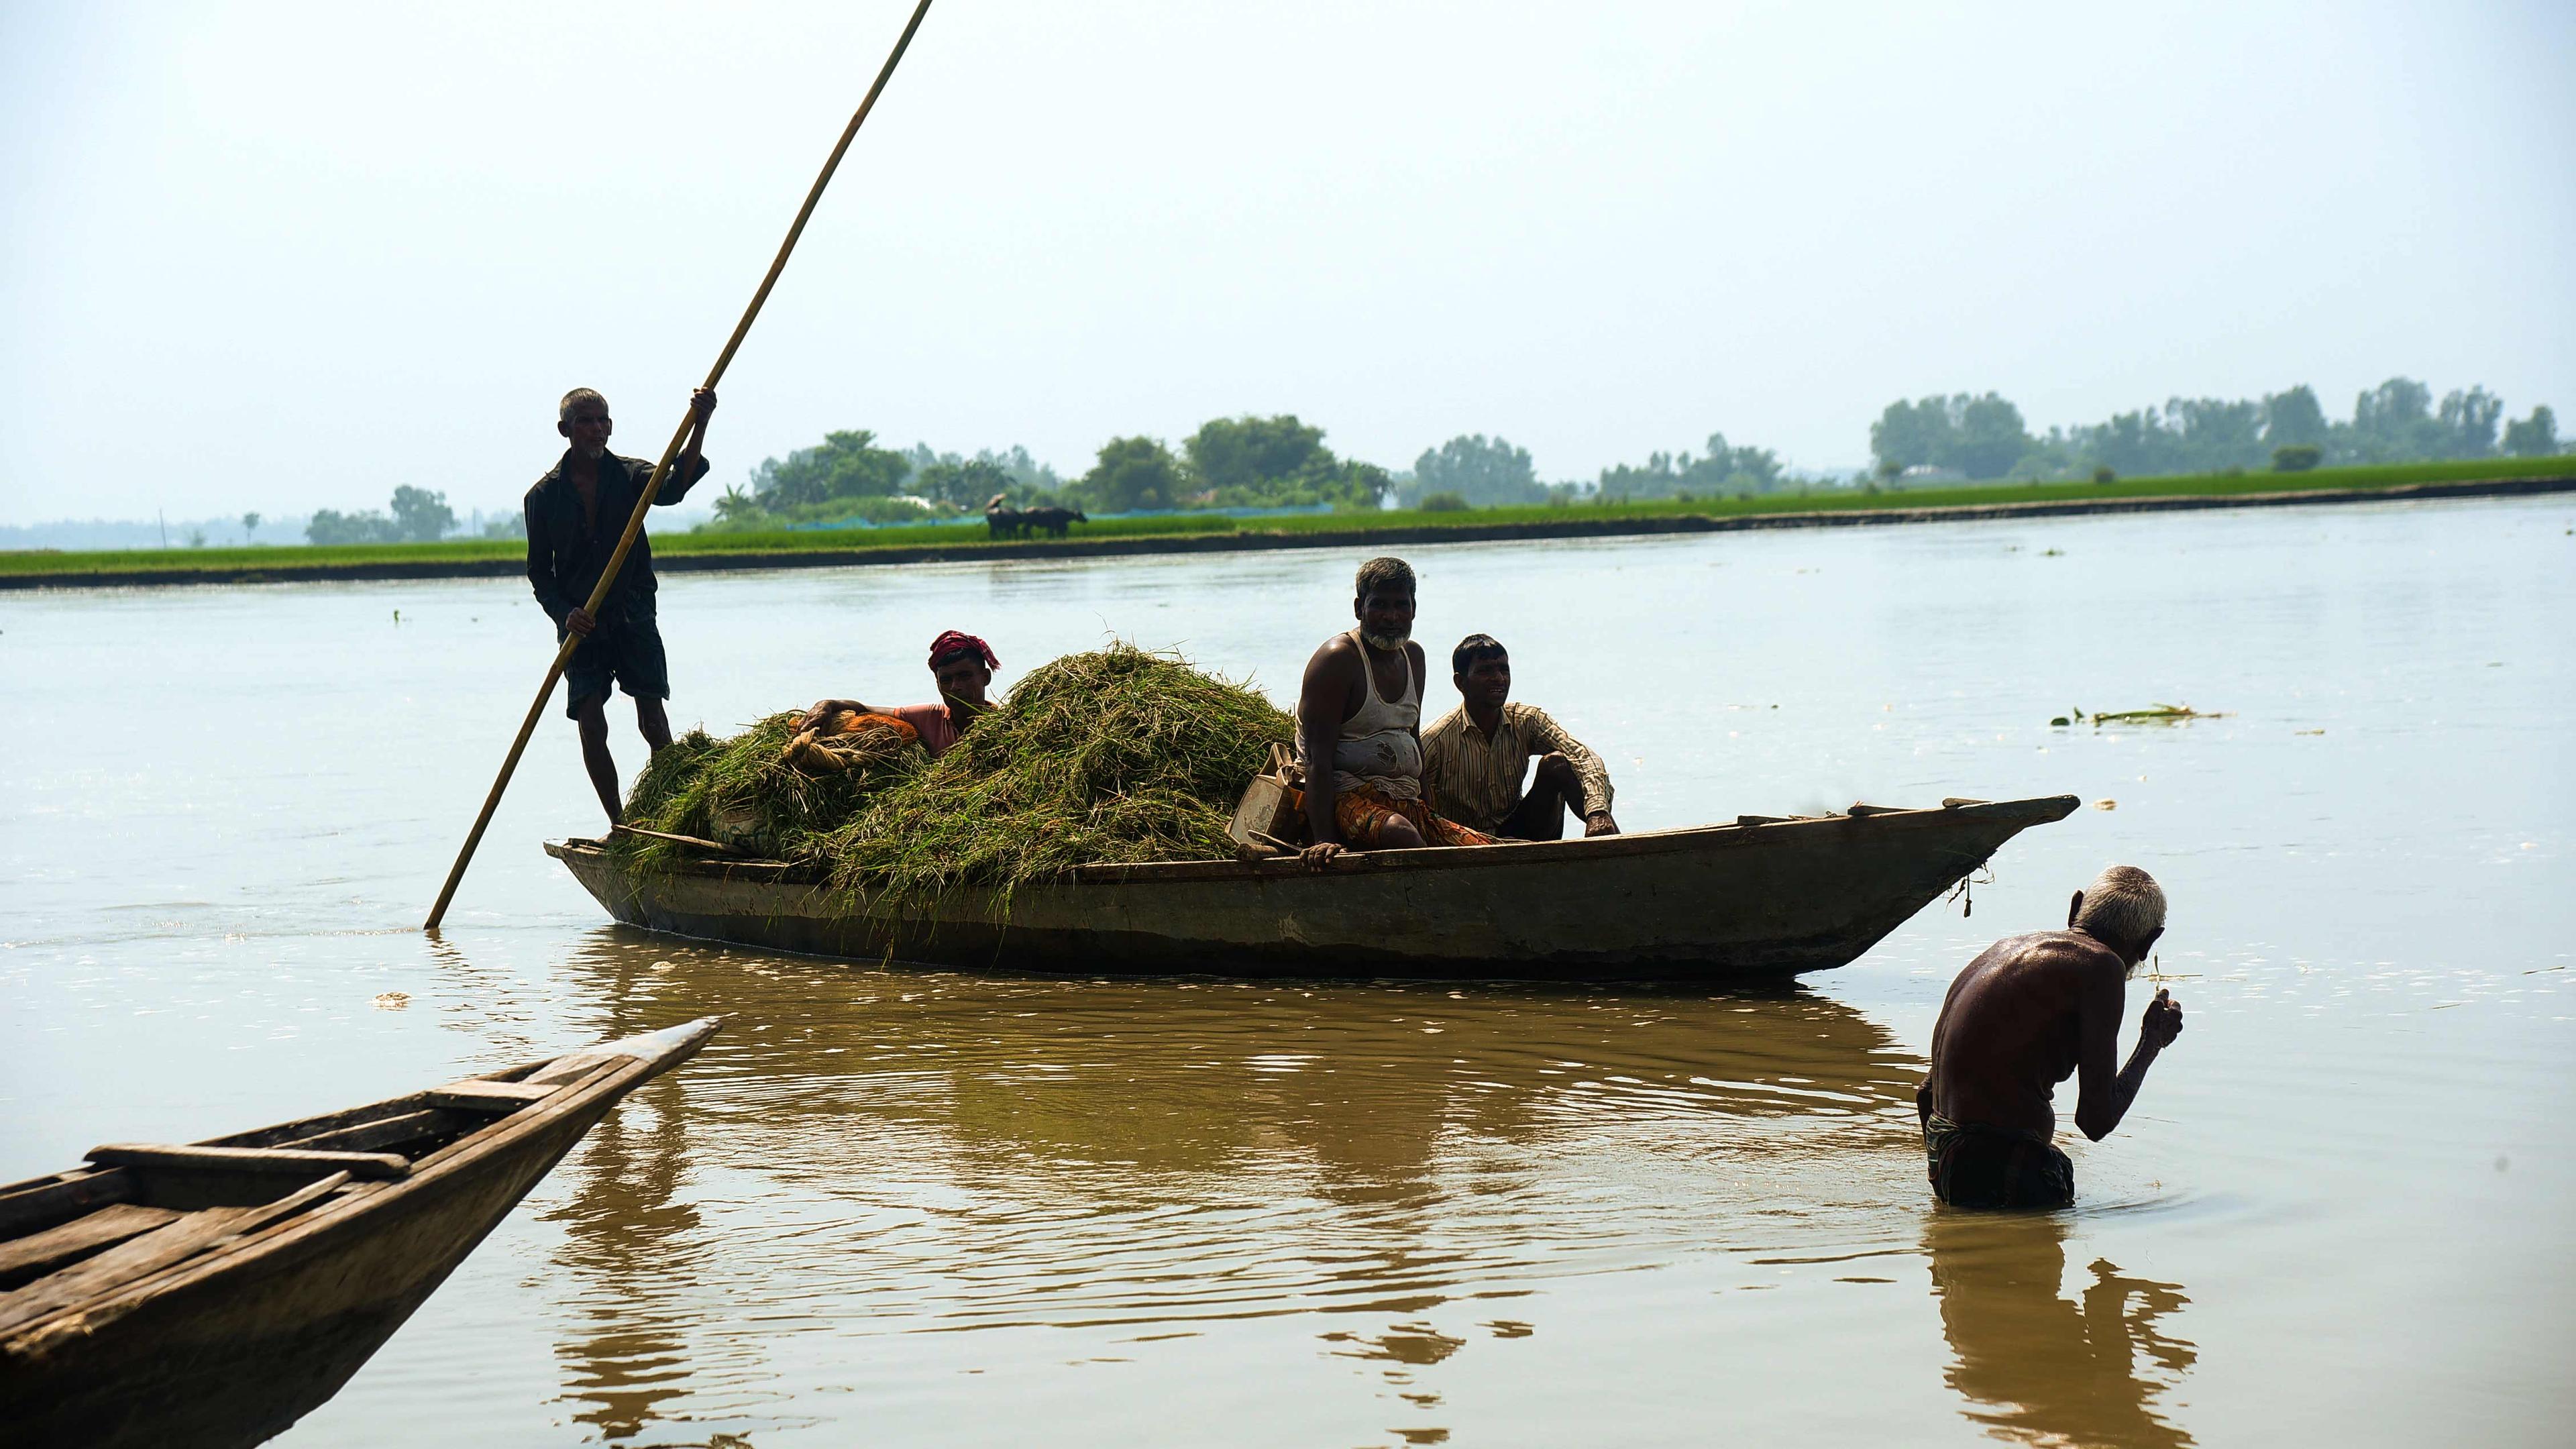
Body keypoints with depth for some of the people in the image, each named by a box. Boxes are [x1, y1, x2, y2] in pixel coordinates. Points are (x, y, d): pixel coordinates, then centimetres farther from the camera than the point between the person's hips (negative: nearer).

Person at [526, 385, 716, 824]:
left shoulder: (630, 475, 2)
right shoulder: (544, 495, 3)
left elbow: (673, 487, -21)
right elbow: (539, 573, 6)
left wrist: (700, 427, -36)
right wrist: (565, 614, -13)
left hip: (634, 618, 0)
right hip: (580, 623, 0)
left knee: (653, 722, -7)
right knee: (591, 726, -7)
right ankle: (619, 825, 2)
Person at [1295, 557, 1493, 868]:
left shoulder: (1413, 656, 16)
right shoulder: (1338, 659, -9)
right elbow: (1319, 760, -17)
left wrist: (1430, 816, 18)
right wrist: (1325, 840, -27)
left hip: (1406, 804, 8)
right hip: (1348, 798, -8)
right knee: (1402, 835, -39)